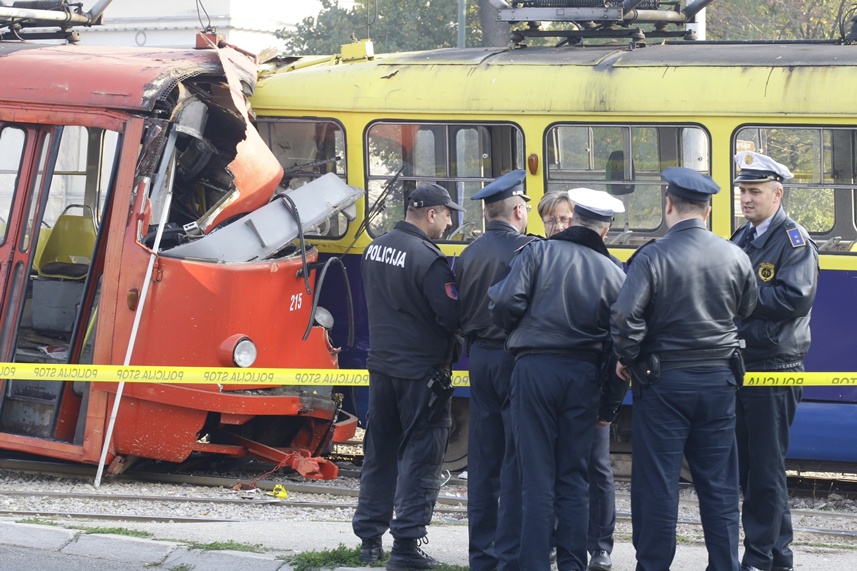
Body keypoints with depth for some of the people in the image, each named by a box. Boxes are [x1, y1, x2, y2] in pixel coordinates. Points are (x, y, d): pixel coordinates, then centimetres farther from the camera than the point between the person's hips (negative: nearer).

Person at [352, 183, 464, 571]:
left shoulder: (376, 249, 6)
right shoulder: (427, 259, -20)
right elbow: (451, 316, -22)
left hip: (381, 364, 7)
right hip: (421, 371, -7)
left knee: (379, 452, 16)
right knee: (420, 456, -1)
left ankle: (369, 539, 21)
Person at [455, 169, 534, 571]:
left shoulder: (468, 256, 7)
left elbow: (461, 313, 11)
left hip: (480, 358, 7)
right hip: (515, 358, -7)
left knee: (483, 461, 11)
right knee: (517, 461, -4)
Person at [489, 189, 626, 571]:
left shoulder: (539, 252, -2)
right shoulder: (614, 274, 5)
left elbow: (507, 301, -13)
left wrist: (512, 330, 10)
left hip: (534, 368, -2)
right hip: (584, 375, 2)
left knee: (537, 477, 1)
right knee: (574, 478, 10)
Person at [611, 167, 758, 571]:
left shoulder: (652, 257, -13)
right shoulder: (734, 257, -1)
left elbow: (625, 317, -20)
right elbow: (748, 310, 13)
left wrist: (627, 359, -4)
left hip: (664, 382, -4)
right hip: (719, 380, 4)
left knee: (657, 483, 3)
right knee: (718, 484, 10)